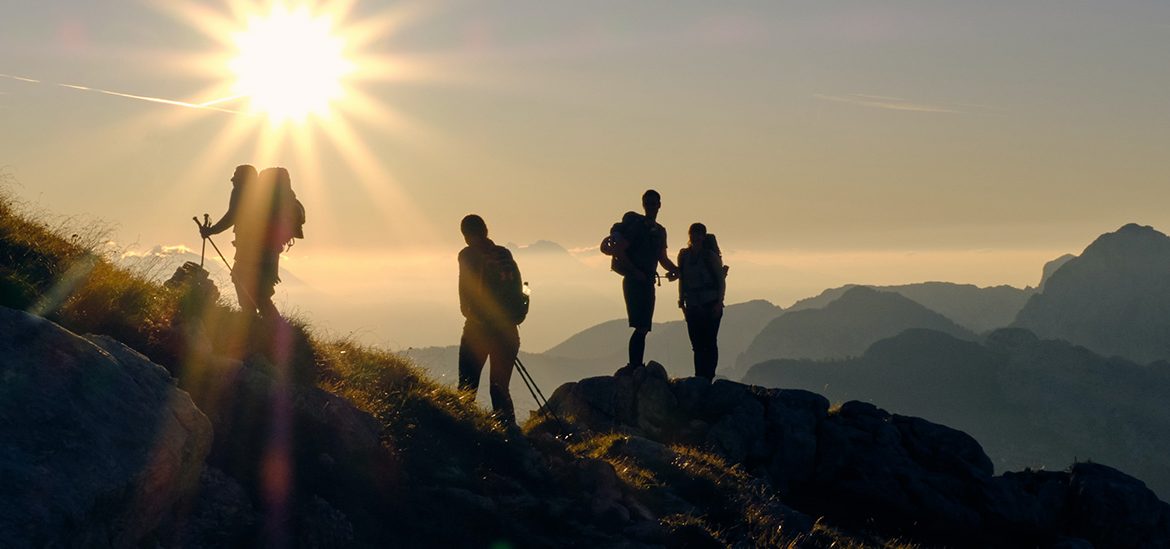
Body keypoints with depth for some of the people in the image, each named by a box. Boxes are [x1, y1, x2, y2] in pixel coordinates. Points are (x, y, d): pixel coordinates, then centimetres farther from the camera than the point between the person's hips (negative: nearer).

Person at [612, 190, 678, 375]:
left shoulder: (660, 231, 17)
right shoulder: (635, 226, -7)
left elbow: (662, 258, 26)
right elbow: (618, 251, -13)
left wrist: (674, 269, 6)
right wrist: (635, 272, -17)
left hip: (648, 283, 8)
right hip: (634, 281, -8)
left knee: (643, 328, 7)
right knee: (641, 327, -16)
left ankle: (635, 367, 12)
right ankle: (635, 366, -16)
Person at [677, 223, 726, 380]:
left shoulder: (711, 256, -6)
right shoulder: (684, 255, 7)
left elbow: (721, 280, -5)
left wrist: (719, 303, -11)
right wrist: (682, 301, 11)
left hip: (710, 306, -5)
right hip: (692, 306, 5)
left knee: (709, 343, -7)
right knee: (697, 345, 5)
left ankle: (709, 377, -6)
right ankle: (699, 378, 8)